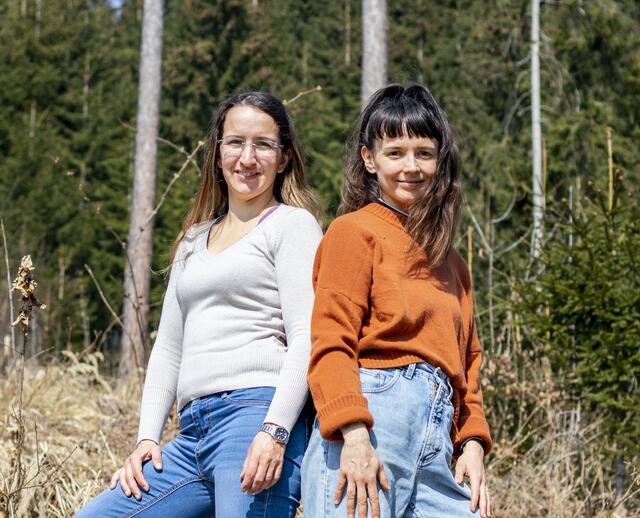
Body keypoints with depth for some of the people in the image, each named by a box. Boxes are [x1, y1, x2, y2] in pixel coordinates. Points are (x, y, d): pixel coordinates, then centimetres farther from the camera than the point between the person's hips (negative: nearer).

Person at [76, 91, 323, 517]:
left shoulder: (293, 223, 4)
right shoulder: (194, 241, 25)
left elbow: (306, 339, -7)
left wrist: (276, 432, -19)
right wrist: (147, 438, 12)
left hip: (256, 413, -7)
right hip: (194, 432, 7)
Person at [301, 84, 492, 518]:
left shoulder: (450, 262, 24)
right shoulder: (354, 233, 2)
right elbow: (330, 345, -7)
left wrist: (473, 445, 9)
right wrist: (354, 437, -19)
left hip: (437, 445, 7)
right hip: (369, 424, -7)